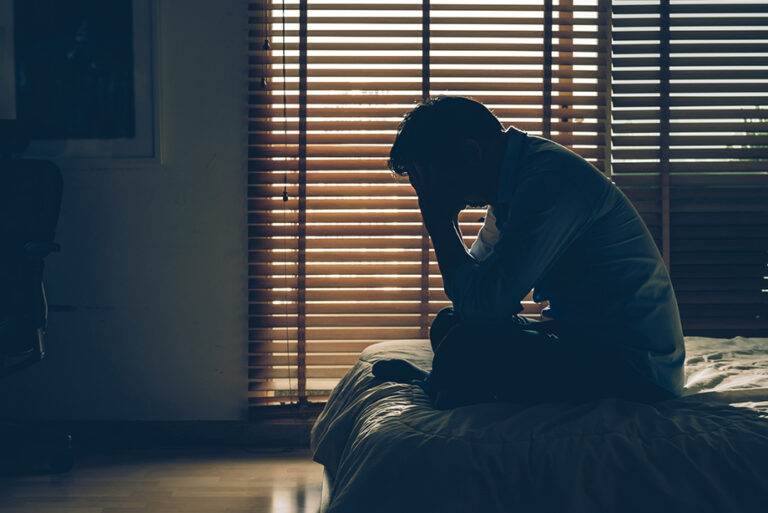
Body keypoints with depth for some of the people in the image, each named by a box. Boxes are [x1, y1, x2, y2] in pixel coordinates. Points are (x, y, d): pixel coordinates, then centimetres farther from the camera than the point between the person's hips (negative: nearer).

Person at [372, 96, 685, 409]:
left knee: (465, 347, -25)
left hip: (639, 366, -10)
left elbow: (482, 304, -25)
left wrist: (438, 219, -14)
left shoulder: (549, 180, -23)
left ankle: (433, 387, 2)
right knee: (448, 324, 11)